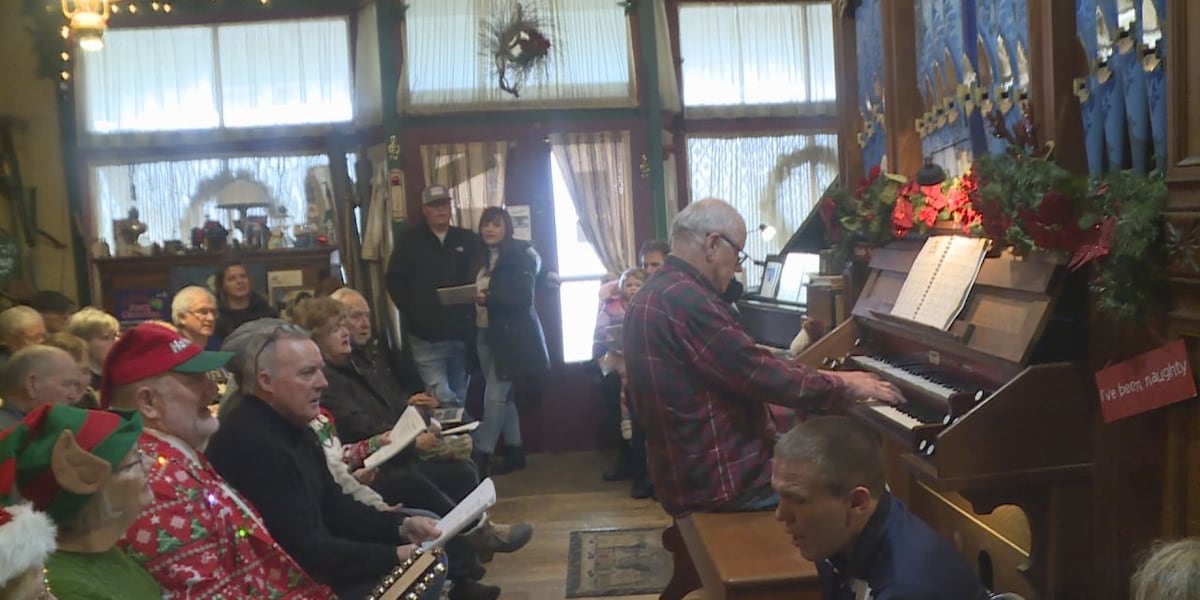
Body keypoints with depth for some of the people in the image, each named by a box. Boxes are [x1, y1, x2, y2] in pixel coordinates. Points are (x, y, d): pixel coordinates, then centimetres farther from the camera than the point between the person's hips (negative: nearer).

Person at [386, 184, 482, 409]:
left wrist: (472, 313, -9)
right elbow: (394, 281, 4)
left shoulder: (468, 239, 7)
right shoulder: (410, 240, 4)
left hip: (461, 333, 2)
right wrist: (412, 313, -4)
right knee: (441, 397, -11)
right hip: (426, 336, -2)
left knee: (460, 398, 13)